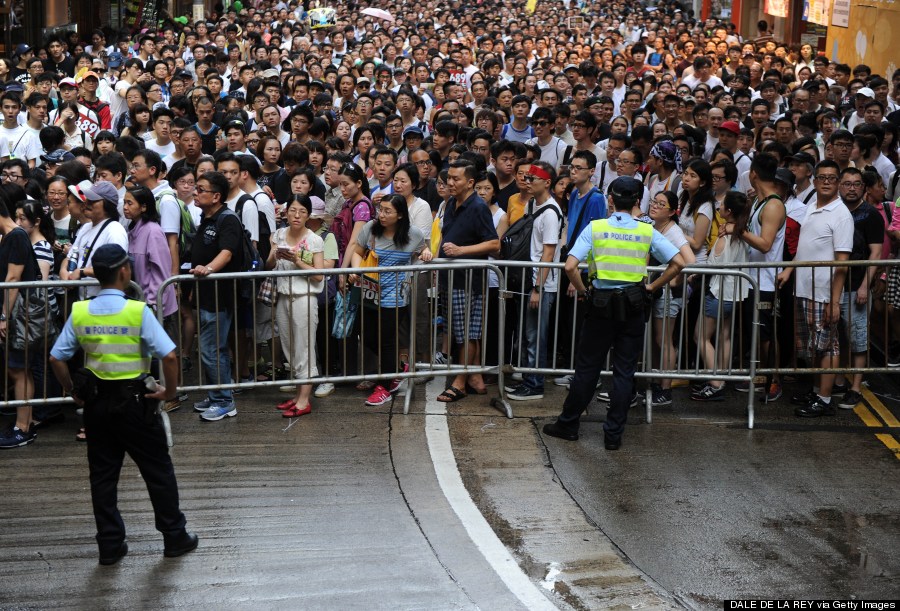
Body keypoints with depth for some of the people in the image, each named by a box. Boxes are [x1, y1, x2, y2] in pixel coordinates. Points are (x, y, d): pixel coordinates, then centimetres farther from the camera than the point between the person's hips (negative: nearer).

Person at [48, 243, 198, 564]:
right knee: (158, 471, 10)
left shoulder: (79, 312, -3)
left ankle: (110, 544, 18)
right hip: (133, 402, -4)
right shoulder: (137, 311, -15)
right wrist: (170, 391, -6)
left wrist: (73, 392, 10)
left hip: (95, 402, 4)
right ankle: (175, 537, 19)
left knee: (102, 475, 12)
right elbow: (169, 356, -20)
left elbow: (56, 359, -1)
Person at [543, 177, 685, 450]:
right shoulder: (647, 232, -1)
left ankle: (568, 425, 20)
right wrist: (653, 286, 3)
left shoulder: (594, 228, -5)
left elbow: (570, 266, -15)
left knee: (587, 367, 10)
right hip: (634, 307, 1)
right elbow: (678, 263, -6)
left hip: (601, 304, -1)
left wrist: (582, 290, 1)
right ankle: (613, 434, 9)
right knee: (624, 371, 6)